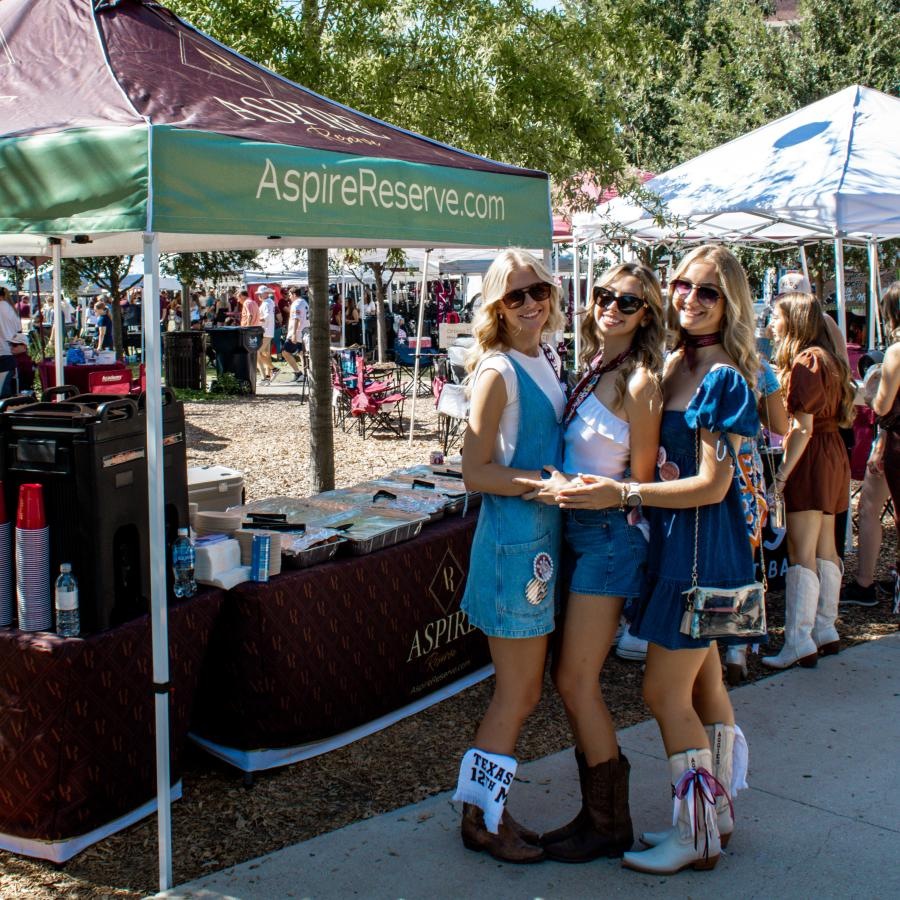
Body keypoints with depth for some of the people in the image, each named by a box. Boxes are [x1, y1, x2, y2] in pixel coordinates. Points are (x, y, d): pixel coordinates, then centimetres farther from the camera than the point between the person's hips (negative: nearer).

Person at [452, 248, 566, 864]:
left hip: (545, 535, 8)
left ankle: (487, 806, 28)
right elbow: (476, 471, -17)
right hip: (514, 537, -8)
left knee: (524, 690, 15)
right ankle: (481, 819, 18)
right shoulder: (498, 371, -13)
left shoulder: (547, 363, 12)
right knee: (519, 692, 1)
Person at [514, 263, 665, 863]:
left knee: (577, 682, -2)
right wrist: (559, 485, 0)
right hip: (581, 530, 8)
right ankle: (599, 813, 25)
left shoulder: (639, 382, -13)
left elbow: (642, 482, -12)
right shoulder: (595, 371, 10)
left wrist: (574, 490, -20)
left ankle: (610, 825, 14)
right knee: (572, 677, 12)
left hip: (611, 534, -8)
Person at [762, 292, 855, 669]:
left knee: (801, 552, -9)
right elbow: (837, 416, 13)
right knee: (824, 548, 14)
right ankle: (825, 631, 22)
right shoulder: (828, 360, 15)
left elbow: (803, 427, -19)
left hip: (810, 459, -10)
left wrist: (782, 474, -20)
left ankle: (799, 644, -9)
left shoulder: (804, 362, -14)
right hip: (834, 454, 10)